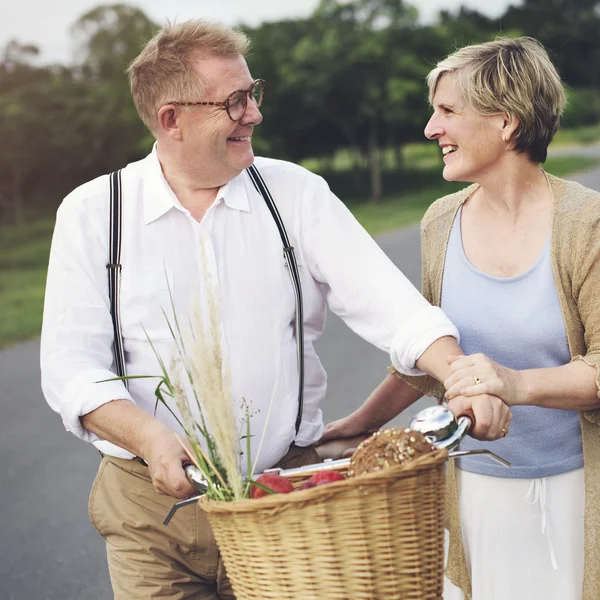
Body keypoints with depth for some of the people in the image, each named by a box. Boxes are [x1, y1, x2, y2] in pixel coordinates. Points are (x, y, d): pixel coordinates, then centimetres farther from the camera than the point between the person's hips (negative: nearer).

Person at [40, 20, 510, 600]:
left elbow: (381, 297, -8)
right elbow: (71, 364, -6)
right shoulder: (90, 213, -1)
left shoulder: (297, 193, 1)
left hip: (286, 495, 1)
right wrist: (148, 436, -22)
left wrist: (459, 376, -25)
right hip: (152, 503, 0)